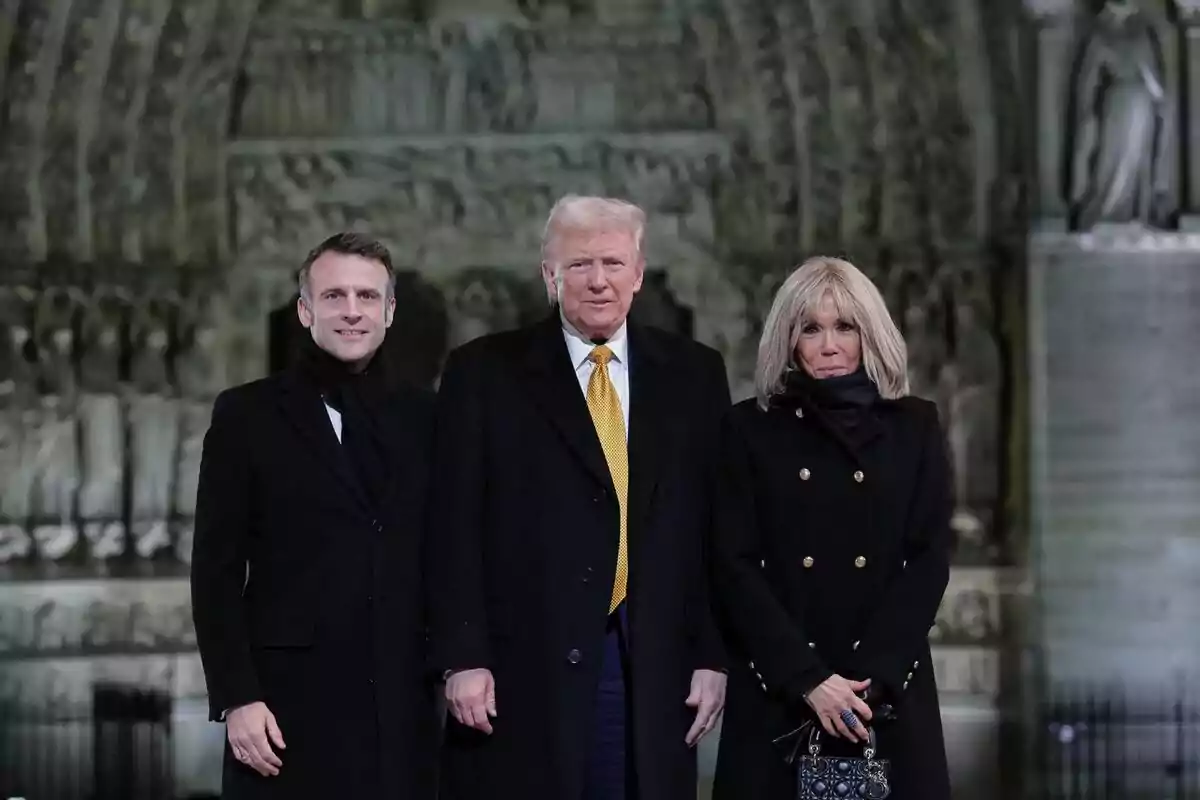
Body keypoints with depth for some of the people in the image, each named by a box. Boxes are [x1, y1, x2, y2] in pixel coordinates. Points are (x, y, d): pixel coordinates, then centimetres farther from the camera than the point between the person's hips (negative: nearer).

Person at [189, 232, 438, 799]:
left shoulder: (425, 418, 11)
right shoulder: (247, 415, 4)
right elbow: (216, 570, 1)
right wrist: (236, 697, -7)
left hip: (403, 708, 2)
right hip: (290, 705, -2)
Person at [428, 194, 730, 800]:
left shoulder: (693, 375, 11)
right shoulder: (483, 374, 4)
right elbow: (455, 529, 0)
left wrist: (713, 656, 3)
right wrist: (463, 658, -8)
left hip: (654, 672, 2)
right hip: (520, 672, -2)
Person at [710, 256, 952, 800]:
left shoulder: (915, 427, 7)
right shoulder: (749, 429, 4)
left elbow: (929, 560, 1)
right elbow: (734, 567, -3)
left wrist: (869, 679, -12)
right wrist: (809, 680, -13)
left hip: (890, 689, 1)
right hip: (775, 694, -1)